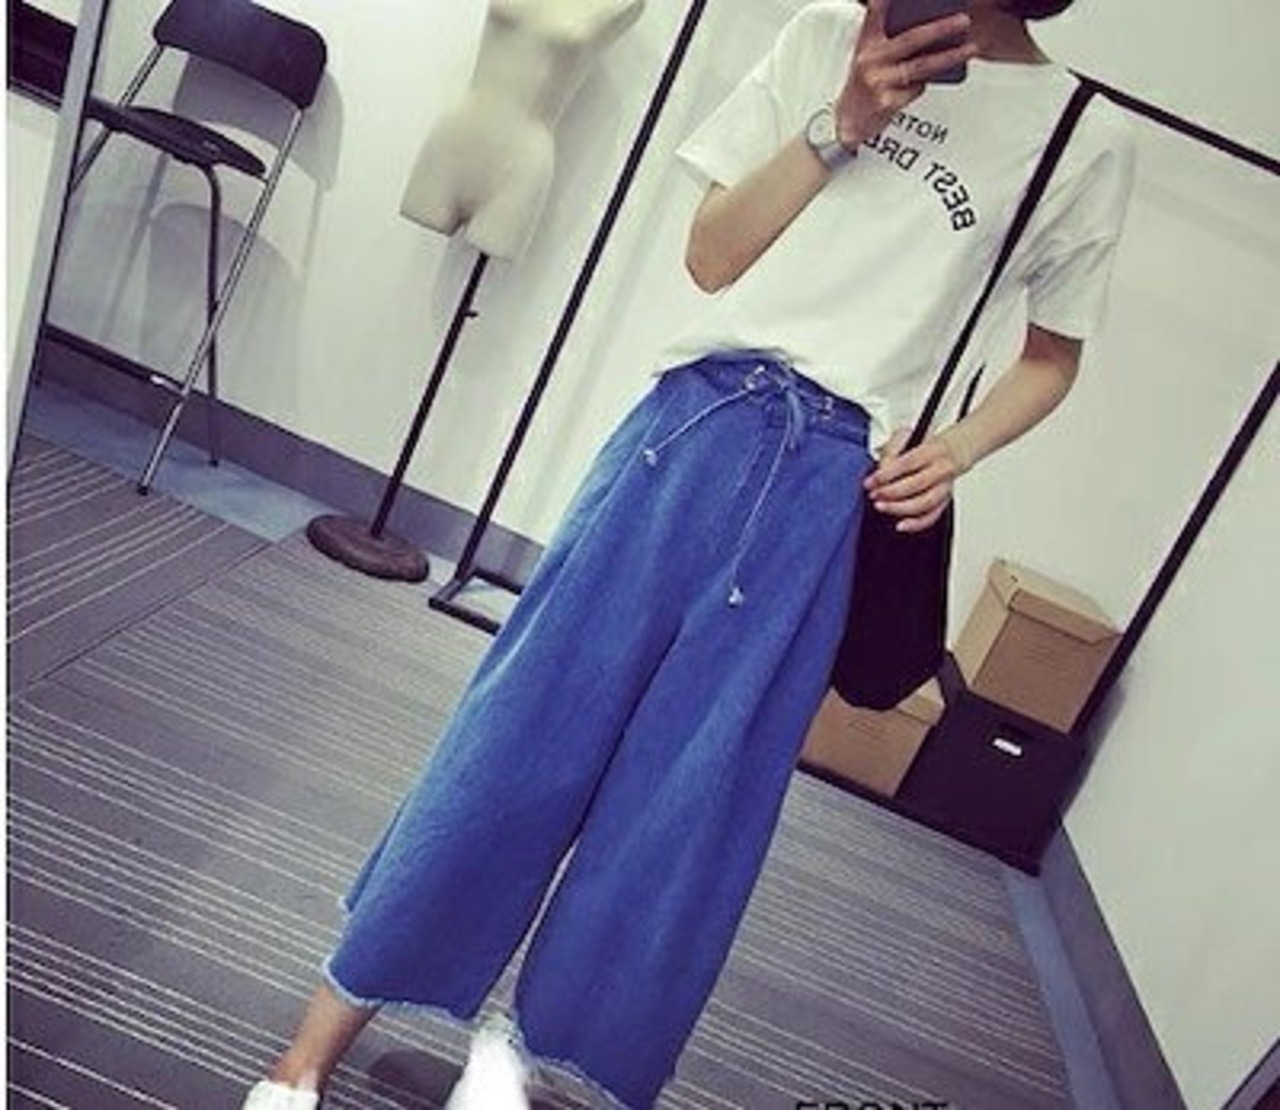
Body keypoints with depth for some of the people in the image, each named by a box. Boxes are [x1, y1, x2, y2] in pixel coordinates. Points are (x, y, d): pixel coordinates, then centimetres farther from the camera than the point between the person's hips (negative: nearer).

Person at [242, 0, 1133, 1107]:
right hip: (701, 419, 1)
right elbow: (710, 257, 7)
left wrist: (956, 448, -3)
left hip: (829, 488, 0)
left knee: (688, 803, 2)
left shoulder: (1092, 141, 8)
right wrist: (838, 127, -5)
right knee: (527, 724, 1)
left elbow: (1051, 356, 16)